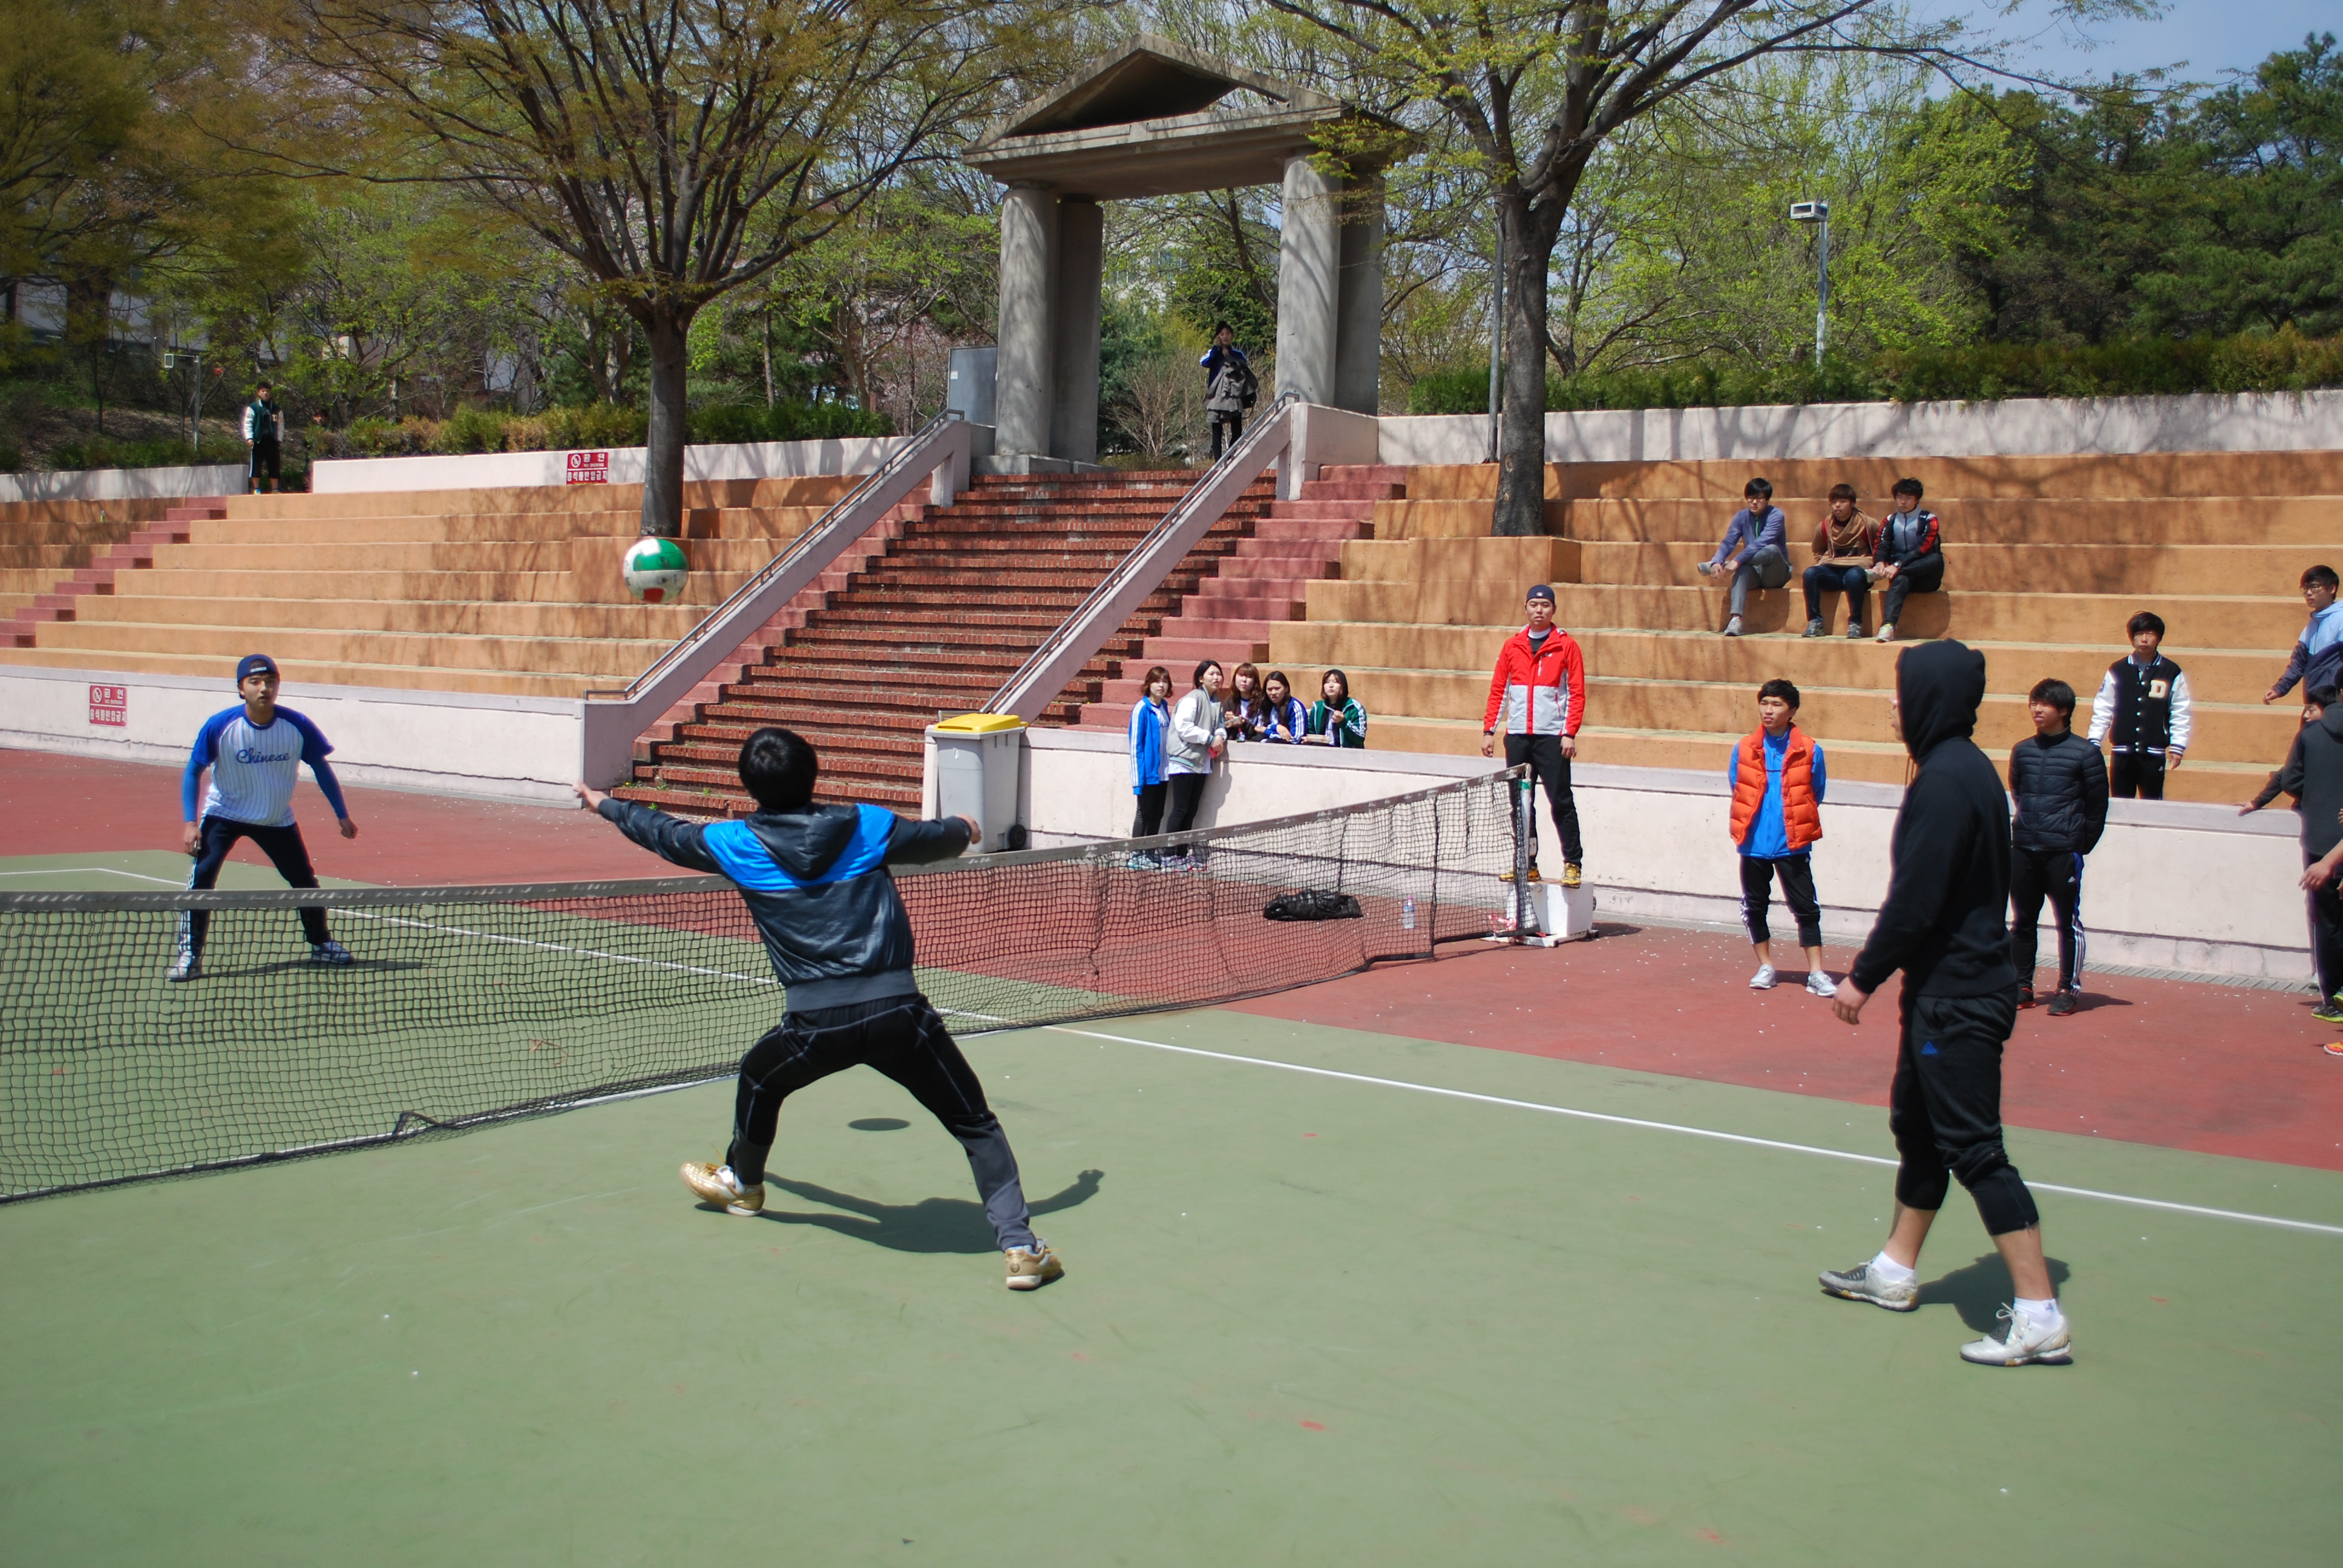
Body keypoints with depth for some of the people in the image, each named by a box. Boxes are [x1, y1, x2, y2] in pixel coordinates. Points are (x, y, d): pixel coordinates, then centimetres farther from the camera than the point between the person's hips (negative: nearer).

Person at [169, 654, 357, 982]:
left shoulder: (298, 725, -18)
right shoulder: (219, 726, -21)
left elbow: (321, 768, -3)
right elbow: (193, 772, -10)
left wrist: (342, 815, -1)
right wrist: (190, 823, -19)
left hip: (277, 820, 2)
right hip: (224, 814, -2)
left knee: (305, 881, 7)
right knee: (201, 877, -18)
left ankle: (321, 944, 29)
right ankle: (189, 956, -9)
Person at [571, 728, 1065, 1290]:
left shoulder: (736, 844, 8)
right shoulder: (869, 826, 9)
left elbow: (665, 833, 27)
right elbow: (938, 840, 27)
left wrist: (606, 805, 47)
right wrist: (963, 828, 52)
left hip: (816, 1023, 1)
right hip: (898, 1011, -1)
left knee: (758, 1078, 33)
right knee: (975, 1122, 8)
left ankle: (742, 1182, 57)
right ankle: (1020, 1244, -2)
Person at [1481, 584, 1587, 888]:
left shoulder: (1566, 645, 2)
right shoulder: (1512, 646, 11)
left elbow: (1577, 693, -2)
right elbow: (1498, 691, 12)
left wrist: (1570, 733, -11)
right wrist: (1489, 729, 5)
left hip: (1552, 736, -4)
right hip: (1517, 735, 4)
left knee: (1561, 801, -6)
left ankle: (1573, 865, 0)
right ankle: (1527, 864, 13)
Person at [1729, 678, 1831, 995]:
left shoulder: (1809, 751, -5)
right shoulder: (1744, 749, 0)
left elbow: (1815, 796, 6)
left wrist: (1795, 827, 8)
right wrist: (1748, 825, 8)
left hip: (1793, 845, -2)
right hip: (1754, 844, 2)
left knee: (1806, 908, -1)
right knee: (1754, 907, 10)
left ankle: (1816, 974, 5)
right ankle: (1766, 967, 24)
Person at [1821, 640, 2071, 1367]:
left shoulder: (1945, 781, -20)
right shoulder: (1969, 770, 11)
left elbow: (1915, 901, -22)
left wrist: (1864, 975, -12)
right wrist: (1880, 969, 17)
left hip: (1957, 999, -11)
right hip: (1949, 989, 11)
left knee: (1974, 1149, -7)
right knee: (1917, 1125, 20)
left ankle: (2040, 1318, -3)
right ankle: (1894, 1272, 34)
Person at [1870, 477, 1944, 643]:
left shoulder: (1928, 520, -1)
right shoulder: (1890, 521, 11)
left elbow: (1923, 550, -16)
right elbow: (1882, 547, -3)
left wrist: (1898, 565, -30)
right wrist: (1879, 563, -28)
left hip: (1925, 577, -1)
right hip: (1902, 573, 1)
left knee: (1936, 559, -34)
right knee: (1900, 580, -36)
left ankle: (1880, 574, -39)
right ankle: (1888, 626, -57)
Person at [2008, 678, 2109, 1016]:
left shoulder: (2084, 752, -5)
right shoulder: (2022, 750, 7)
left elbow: (2097, 804, -1)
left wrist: (2082, 845, -1)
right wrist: (2028, 827, 14)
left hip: (2064, 852, -4)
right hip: (2023, 850, 4)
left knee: (2069, 922, 1)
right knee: (2022, 921, 9)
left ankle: (2070, 988, 10)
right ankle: (2021, 987, 17)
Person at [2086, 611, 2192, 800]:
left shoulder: (2171, 673, 1)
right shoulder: (2117, 670, 3)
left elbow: (2180, 714, 3)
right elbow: (2102, 709, 6)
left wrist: (2177, 747, -1)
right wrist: (2093, 742, 2)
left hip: (2154, 753, -1)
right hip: (2123, 752, 1)